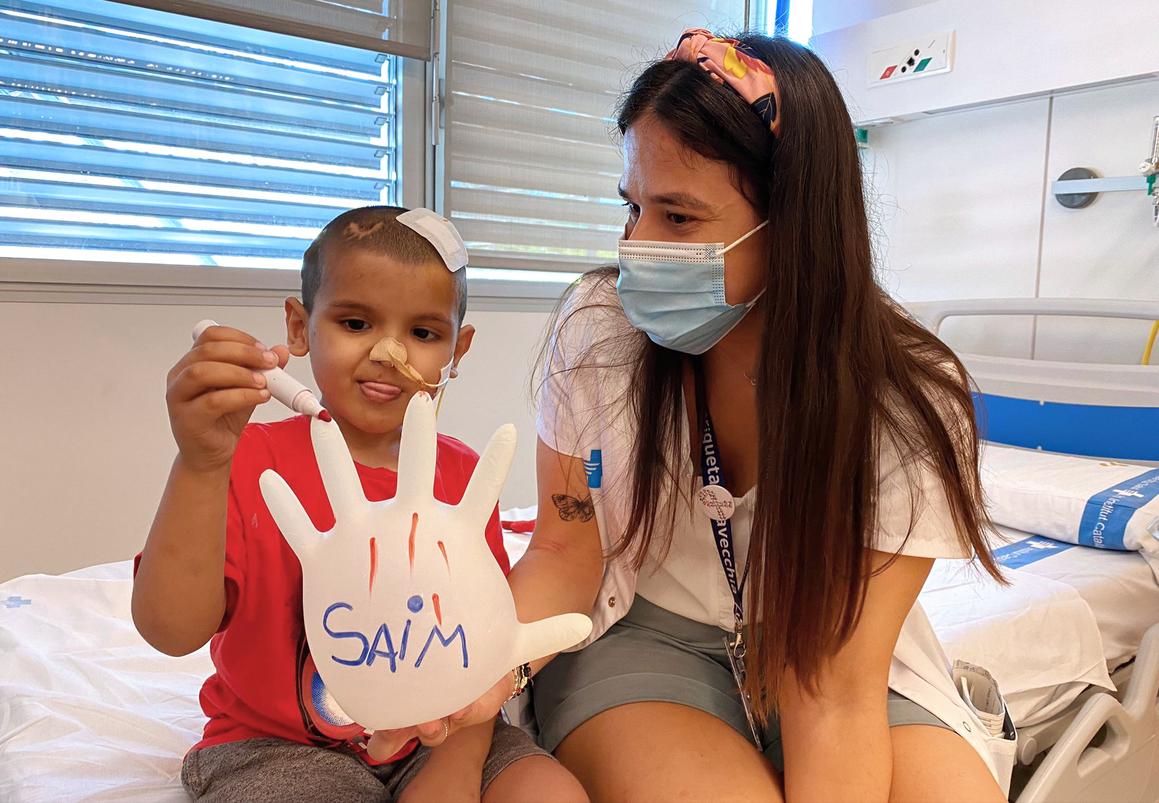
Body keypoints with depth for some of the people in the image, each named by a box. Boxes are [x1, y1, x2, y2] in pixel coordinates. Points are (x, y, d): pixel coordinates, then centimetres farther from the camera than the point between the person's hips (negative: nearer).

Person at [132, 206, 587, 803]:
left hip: (439, 738, 2)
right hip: (280, 747, -1)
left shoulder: (463, 475, 0)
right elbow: (171, 631, -22)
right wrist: (200, 465, -36)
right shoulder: (249, 461, -9)